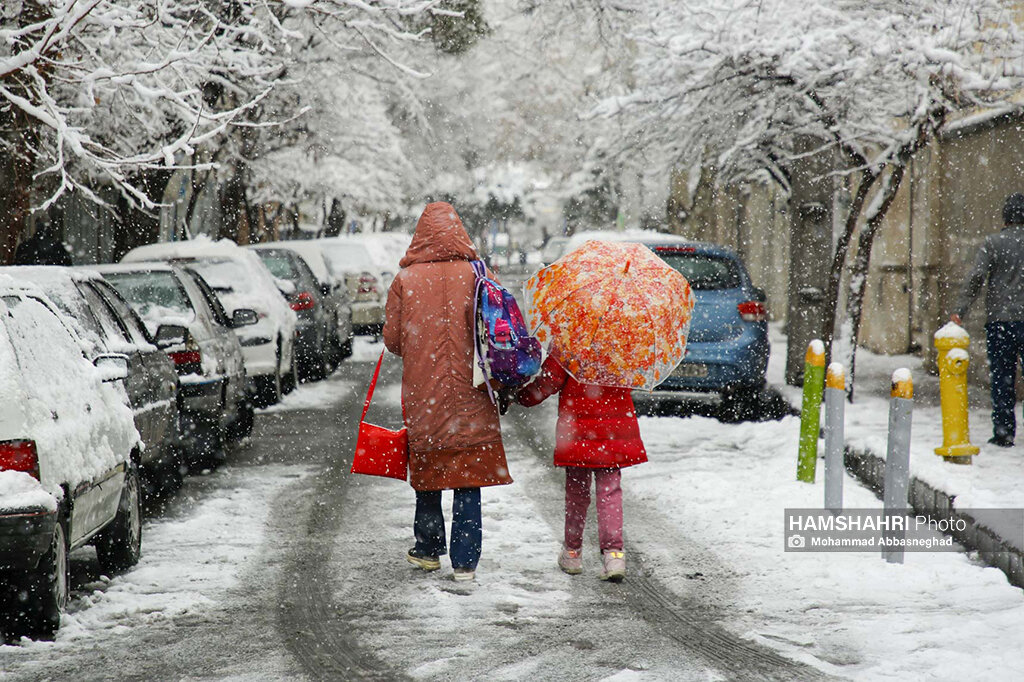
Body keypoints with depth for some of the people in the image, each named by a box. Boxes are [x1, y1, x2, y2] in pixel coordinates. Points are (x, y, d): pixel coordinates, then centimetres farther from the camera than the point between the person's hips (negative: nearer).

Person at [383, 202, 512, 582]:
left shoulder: (405, 279, -3)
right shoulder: (475, 275, -4)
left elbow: (392, 339, 1)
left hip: (422, 392, 1)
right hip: (469, 396, -1)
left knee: (427, 477, 16)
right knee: (468, 483, 2)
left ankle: (428, 550, 25)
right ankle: (465, 562, -2)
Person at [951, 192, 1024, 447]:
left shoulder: (993, 243, -4)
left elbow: (975, 279, -10)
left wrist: (960, 311, -7)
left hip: (999, 320, -1)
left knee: (1002, 378, 4)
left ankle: (1003, 432, 3)